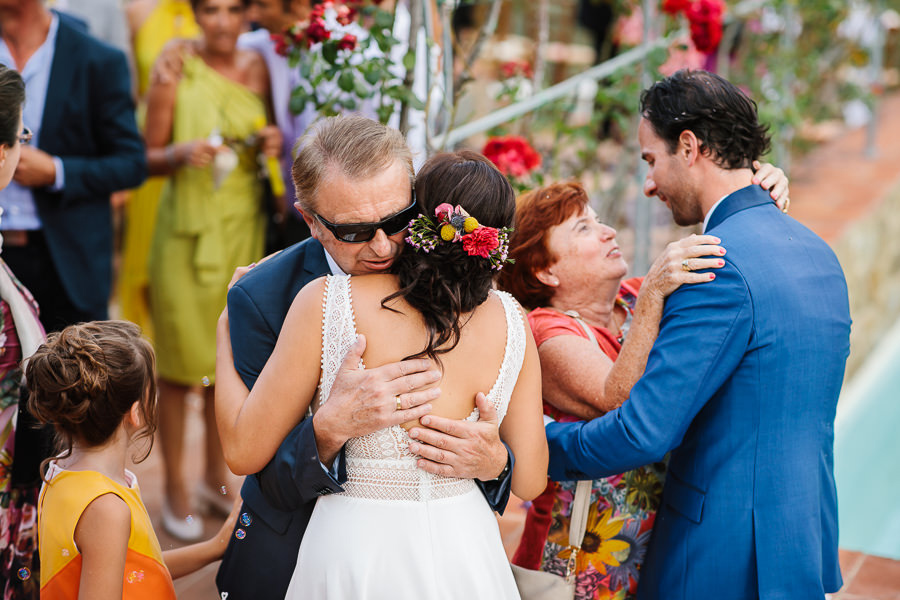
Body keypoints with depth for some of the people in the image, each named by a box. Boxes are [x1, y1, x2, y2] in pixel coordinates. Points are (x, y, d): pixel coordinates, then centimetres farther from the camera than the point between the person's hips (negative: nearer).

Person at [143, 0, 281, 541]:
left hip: (244, 227, 4)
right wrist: (181, 153, -22)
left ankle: (216, 476, 29)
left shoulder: (257, 68, 5)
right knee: (181, 362, 1)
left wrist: (272, 143, -6)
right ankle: (176, 489, 16)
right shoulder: (174, 74, -6)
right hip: (187, 228, -4)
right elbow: (148, 157, -2)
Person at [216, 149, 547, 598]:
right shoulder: (510, 320, -10)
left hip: (353, 560, -2)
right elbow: (528, 481, -5)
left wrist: (225, 330, 1)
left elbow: (244, 451, -12)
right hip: (466, 560, 3)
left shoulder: (326, 303, -19)